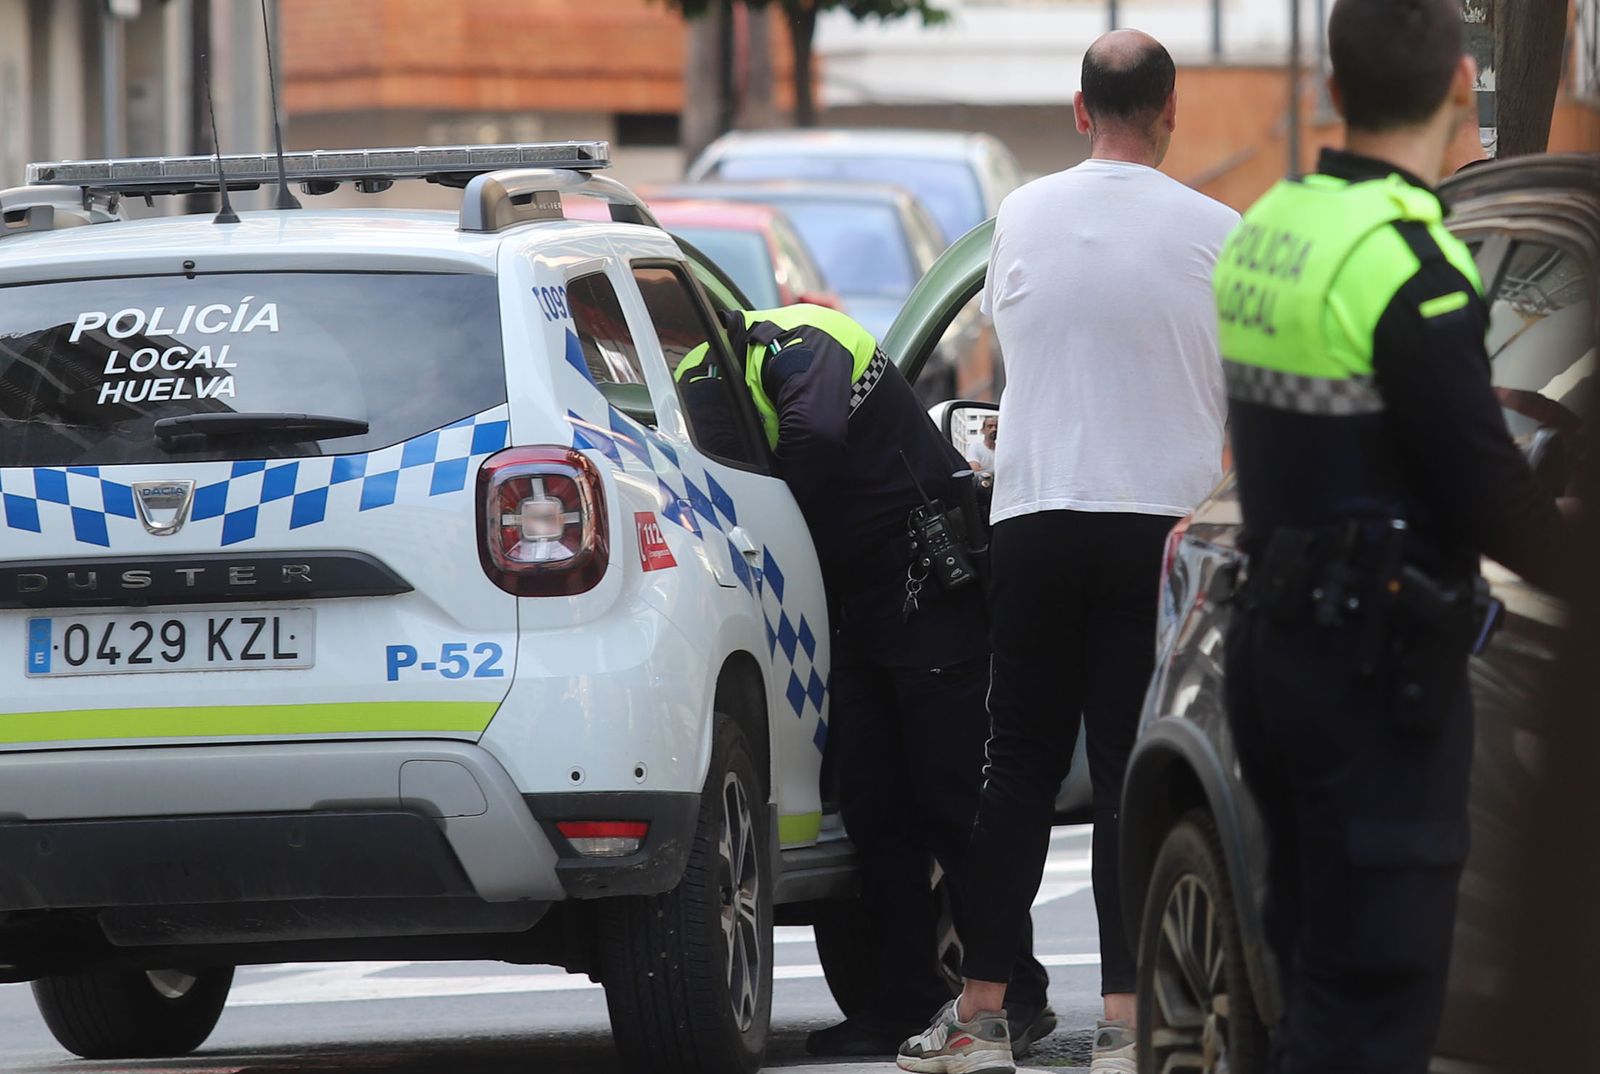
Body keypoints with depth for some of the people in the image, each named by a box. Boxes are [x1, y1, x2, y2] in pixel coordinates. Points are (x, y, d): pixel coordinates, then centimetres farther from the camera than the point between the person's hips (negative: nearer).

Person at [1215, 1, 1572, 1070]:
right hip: (1379, 662, -9)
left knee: (1322, 970, 17)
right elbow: (1486, 490, -18)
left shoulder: (1264, 232, 8)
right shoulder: (1409, 267, -19)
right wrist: (1575, 563, 0)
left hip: (1278, 629, 9)